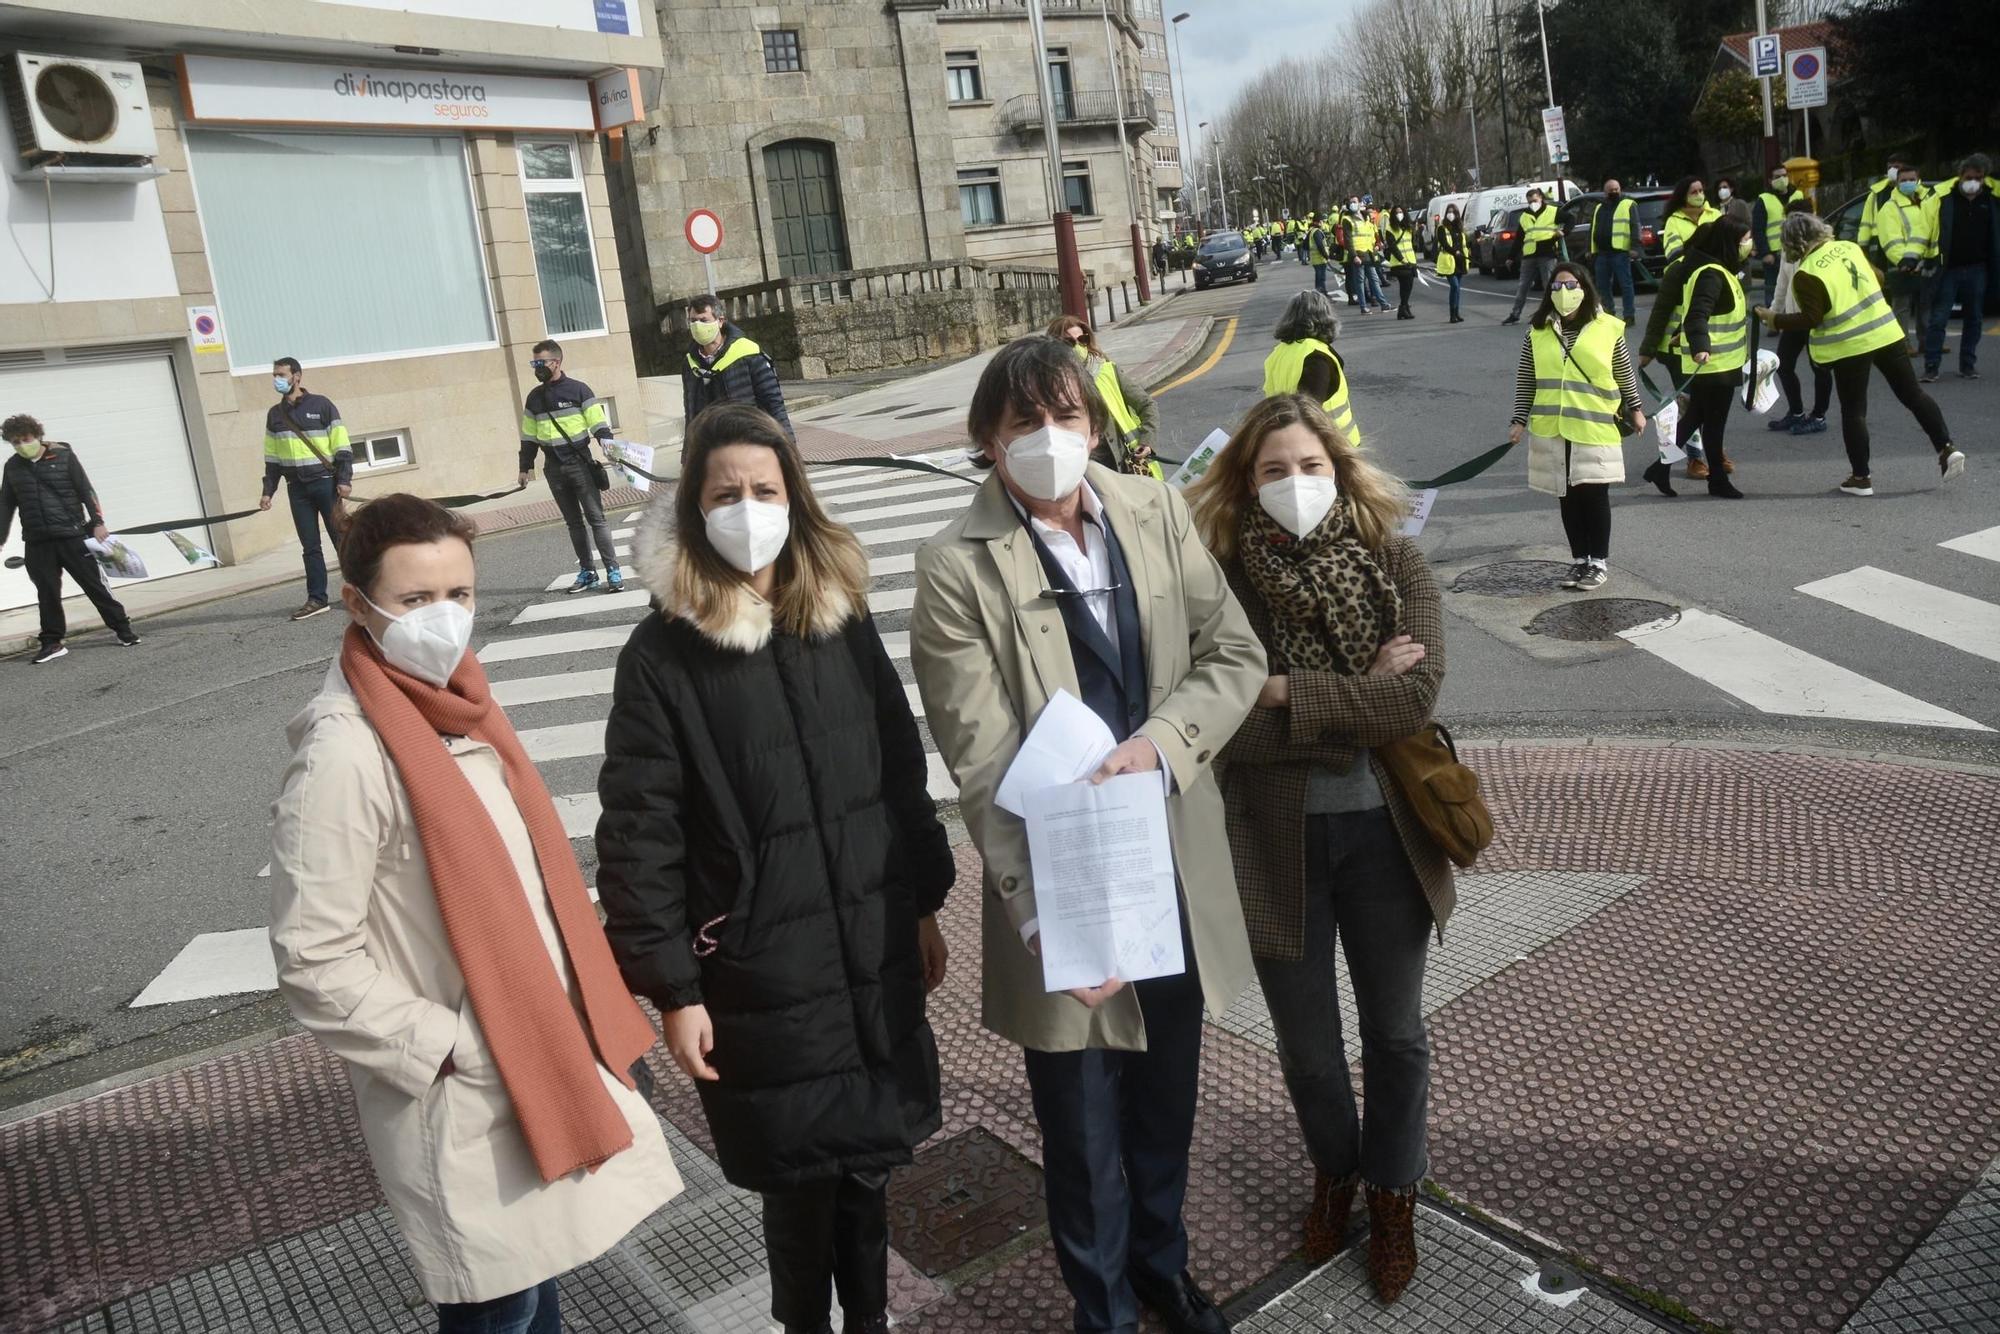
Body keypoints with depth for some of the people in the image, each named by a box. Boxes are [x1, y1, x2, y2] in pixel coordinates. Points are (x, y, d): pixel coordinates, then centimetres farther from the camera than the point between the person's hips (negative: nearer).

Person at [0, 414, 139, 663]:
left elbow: (86, 491, -2)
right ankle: (52, 642, 12)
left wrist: (97, 522, -10)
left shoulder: (64, 456, -1)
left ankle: (123, 628, 10)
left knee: (94, 584, 1)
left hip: (73, 535, -3)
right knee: (47, 592, 5)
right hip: (36, 543, 3)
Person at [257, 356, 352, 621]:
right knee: (310, 546, 4)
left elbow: (342, 447, -4)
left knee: (341, 538, -2)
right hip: (296, 488, 4)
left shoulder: (321, 405, -1)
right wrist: (268, 491, 10)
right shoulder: (275, 414, 13)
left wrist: (344, 480, -13)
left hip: (325, 482, -4)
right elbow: (272, 457, 16)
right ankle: (316, 599, 5)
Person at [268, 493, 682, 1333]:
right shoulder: (344, 757, -23)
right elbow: (315, 962, -21)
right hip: (465, 1098, -7)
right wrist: (448, 1049, -18)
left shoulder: (455, 701, 2)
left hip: (537, 1054, 7)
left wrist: (573, 1019, 9)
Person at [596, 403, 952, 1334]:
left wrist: (923, 904, 10)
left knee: (868, 1156, 17)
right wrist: (672, 988, -10)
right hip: (759, 974, -3)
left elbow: (901, 773, 8)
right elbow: (639, 835, -10)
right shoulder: (662, 655, -10)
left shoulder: (843, 618, 2)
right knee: (800, 1178, 10)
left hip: (874, 949, 4)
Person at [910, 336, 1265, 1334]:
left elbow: (1235, 654, 0)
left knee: (1167, 1097, 24)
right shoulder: (958, 568, -15)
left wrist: (1162, 739, -19)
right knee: (1084, 1128, 14)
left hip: (1176, 865, 4)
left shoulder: (1157, 512, -1)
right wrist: (1044, 908, -27)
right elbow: (983, 762, -19)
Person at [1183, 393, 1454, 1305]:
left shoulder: (1396, 565, -7)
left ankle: (1392, 1195, 43)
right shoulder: (1223, 582, -11)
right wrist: (1359, 704, -20)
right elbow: (1226, 723, -20)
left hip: (1383, 834, 1)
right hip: (1276, 844, 0)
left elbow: (1418, 696, -19)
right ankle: (1333, 1171, 47)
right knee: (1306, 1044, 17)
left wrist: (1288, 693, -21)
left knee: (1394, 1032, 18)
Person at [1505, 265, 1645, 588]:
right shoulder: (1537, 331, 3)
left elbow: (1625, 374, 8)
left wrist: (1635, 409, 11)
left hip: (1596, 429, -2)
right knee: (1568, 496, 9)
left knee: (1594, 494, 0)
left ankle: (1600, 561, 13)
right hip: (1552, 430, 2)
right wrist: (1519, 421, 2)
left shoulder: (1608, 328, -2)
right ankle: (1579, 559, 21)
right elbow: (1525, 381, 6)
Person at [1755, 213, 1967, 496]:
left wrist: (1776, 320, -8)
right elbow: (1878, 278, 14)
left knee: (1853, 411, 5)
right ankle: (1946, 448, 12)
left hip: (1849, 347, -6)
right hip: (1885, 332, 6)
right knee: (1912, 393, 15)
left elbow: (1811, 319, -17)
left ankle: (1860, 477, 10)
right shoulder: (1849, 247, 4)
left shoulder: (1807, 275, -16)